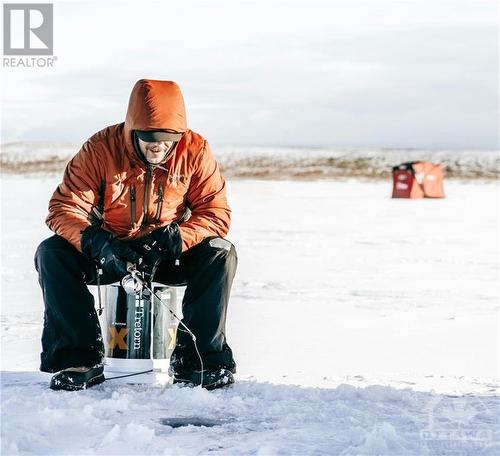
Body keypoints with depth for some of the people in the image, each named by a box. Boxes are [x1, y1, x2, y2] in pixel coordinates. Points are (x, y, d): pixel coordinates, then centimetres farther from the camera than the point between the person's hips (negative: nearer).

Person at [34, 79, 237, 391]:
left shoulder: (195, 150, -12)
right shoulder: (101, 149, -15)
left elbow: (216, 213, -12)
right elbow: (64, 208, -17)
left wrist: (173, 240, -30)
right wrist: (99, 244, -36)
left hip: (170, 258, 0)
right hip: (108, 257, 0)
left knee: (220, 253, -27)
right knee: (52, 253, -25)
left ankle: (199, 358, -19)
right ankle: (78, 357, -21)